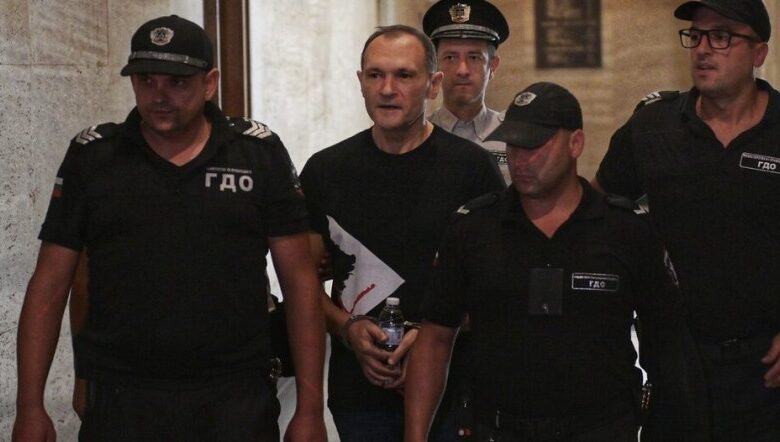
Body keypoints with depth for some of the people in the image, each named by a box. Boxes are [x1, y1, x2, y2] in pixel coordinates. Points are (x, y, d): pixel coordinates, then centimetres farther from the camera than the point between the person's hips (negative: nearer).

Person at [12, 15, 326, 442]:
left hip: (237, 401, 0)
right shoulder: (91, 155, 3)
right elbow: (49, 285, 4)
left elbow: (300, 282, 1)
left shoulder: (260, 152, 1)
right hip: (120, 403, 1)